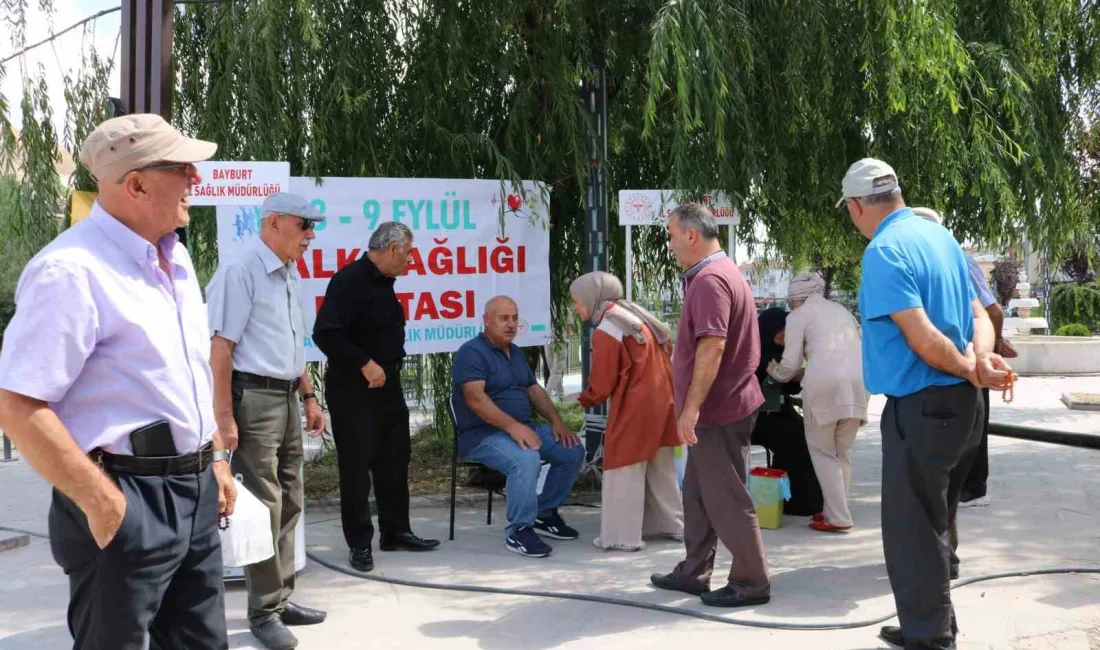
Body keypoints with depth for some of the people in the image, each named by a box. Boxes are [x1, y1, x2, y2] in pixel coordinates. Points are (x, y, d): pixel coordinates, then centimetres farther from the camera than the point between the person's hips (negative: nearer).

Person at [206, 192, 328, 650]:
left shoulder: (290, 275, 14)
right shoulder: (240, 271, -13)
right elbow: (220, 347, -18)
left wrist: (308, 397, 20)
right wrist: (224, 417, -21)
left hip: (286, 398, 9)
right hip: (254, 396, -9)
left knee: (288, 502, 14)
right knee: (264, 505, -4)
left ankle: (281, 599, 26)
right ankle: (264, 612, 9)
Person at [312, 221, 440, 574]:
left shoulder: (383, 281, 11)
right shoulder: (350, 279, -18)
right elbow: (324, 333, -26)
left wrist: (388, 366, 10)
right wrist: (365, 364, -23)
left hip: (387, 385, 9)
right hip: (353, 389, -9)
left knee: (394, 459, 14)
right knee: (356, 466, 0)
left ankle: (396, 531, 26)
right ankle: (359, 543, 10)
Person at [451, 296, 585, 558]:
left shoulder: (516, 352, 17)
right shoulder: (471, 352, -11)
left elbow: (534, 390, 18)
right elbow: (475, 399, -23)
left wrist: (557, 421, 1)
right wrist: (512, 426, -32)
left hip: (523, 428, 9)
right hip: (483, 435, -9)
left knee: (573, 450, -3)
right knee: (527, 460, -36)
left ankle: (545, 513, 12)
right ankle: (518, 531, -20)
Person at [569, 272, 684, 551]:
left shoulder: (605, 331, -14)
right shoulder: (634, 315, 12)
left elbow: (601, 383, -13)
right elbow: (665, 348, 17)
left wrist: (584, 400, 7)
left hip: (634, 405, -9)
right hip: (661, 399, 9)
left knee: (624, 469, 0)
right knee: (660, 466, 18)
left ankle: (623, 535, 3)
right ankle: (671, 524, 28)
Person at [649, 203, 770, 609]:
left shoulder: (710, 280, -19)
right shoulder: (719, 273, 16)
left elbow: (712, 347, -28)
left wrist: (691, 407, -27)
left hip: (717, 409, -11)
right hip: (718, 407, 11)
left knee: (726, 498, -1)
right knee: (698, 493, 16)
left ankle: (751, 583, 9)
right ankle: (694, 573, 26)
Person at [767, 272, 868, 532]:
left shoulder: (798, 315, 10)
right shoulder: (842, 310, 28)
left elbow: (790, 365, 5)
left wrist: (773, 370, 28)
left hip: (825, 383, -6)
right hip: (858, 381, 6)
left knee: (823, 451, 6)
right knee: (842, 451, 18)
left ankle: (837, 518, 2)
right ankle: (835, 510, 20)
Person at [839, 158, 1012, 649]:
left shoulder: (884, 251, -18)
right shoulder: (939, 235, 10)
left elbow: (924, 340, -23)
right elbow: (978, 314, 8)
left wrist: (970, 369, -7)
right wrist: (981, 359, -10)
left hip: (920, 406, -9)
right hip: (957, 402, 9)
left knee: (911, 530, 3)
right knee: (932, 523, 21)